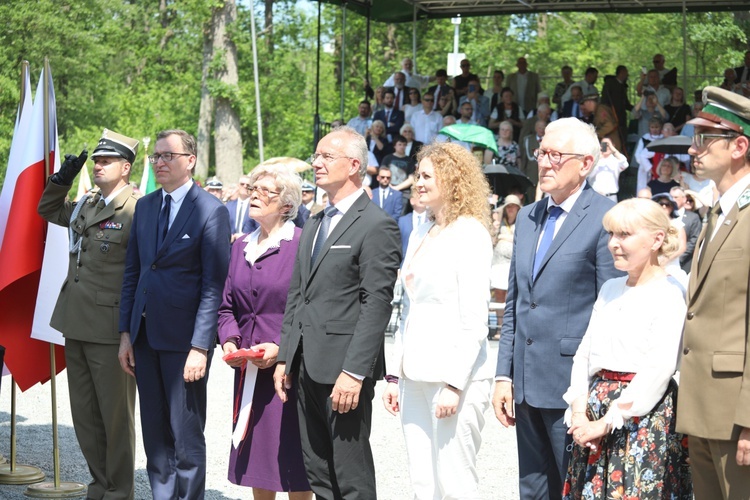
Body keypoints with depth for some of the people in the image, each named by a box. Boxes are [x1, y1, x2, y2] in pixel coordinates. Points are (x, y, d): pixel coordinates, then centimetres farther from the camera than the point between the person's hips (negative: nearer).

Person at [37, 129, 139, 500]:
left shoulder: (136, 211, -12)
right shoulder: (85, 205, 12)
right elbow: (48, 209, 31)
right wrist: (63, 178, 13)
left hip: (110, 329, -8)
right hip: (77, 326, 8)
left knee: (115, 416, 3)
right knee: (85, 415, 15)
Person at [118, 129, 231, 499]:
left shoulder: (211, 212, -8)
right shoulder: (144, 206, 12)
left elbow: (214, 286, -12)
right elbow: (132, 272, 14)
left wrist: (200, 347, -16)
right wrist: (125, 333, 9)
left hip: (183, 339, -6)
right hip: (145, 336, 6)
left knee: (186, 437, 1)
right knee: (155, 436, 11)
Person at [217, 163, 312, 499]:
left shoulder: (302, 244, -8)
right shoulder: (240, 247, 15)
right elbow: (227, 307, 18)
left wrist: (281, 347, -19)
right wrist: (230, 341, 0)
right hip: (249, 371, 7)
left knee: (295, 469, -2)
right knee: (257, 467, 11)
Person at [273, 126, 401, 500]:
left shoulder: (376, 225, -9)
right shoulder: (313, 225, 18)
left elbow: (376, 304, -16)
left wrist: (354, 372, -21)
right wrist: (284, 358, 13)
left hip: (344, 369, -9)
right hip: (306, 367, 9)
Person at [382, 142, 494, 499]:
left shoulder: (470, 234, -8)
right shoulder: (420, 235, 16)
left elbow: (474, 320, -14)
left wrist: (454, 384, -19)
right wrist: (395, 375, 15)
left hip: (455, 376, -8)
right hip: (416, 376, 8)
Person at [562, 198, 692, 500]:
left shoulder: (668, 294, -10)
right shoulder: (610, 290, 14)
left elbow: (659, 368, -17)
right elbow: (585, 352, 12)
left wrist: (608, 421, -16)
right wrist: (580, 410, -3)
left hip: (644, 414, -7)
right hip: (598, 404, 7)